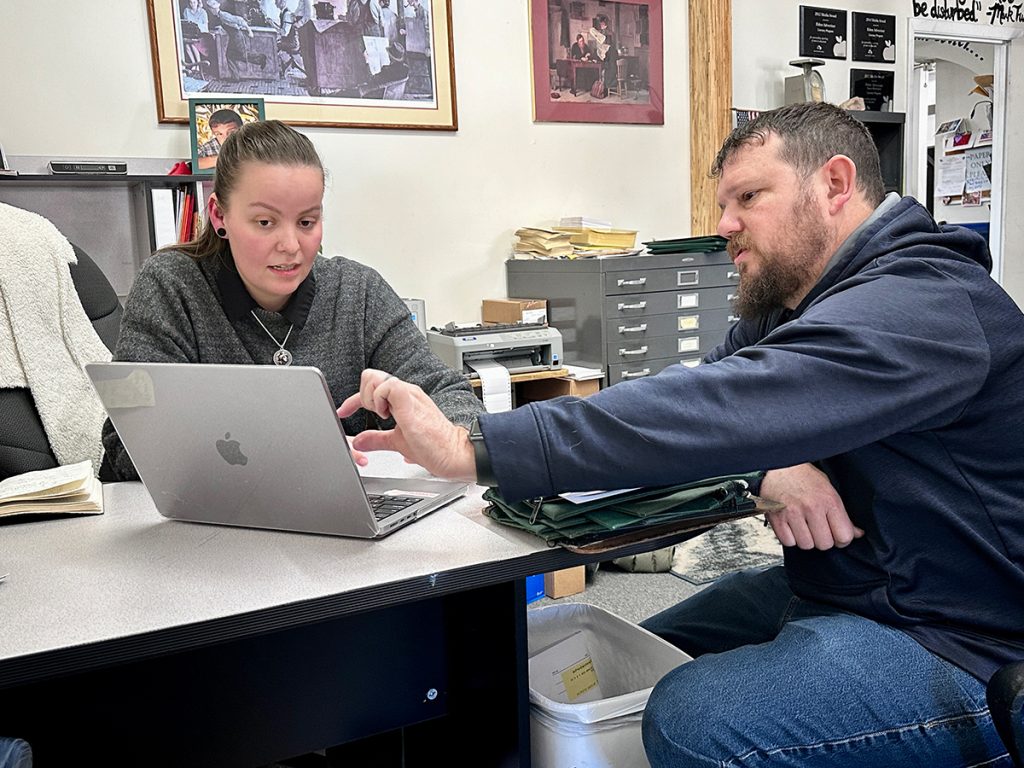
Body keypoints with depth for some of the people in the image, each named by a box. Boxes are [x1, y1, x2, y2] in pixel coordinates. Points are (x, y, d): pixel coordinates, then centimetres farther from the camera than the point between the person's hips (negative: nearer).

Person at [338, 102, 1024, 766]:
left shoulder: (916, 307, -24)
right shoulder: (791, 304, 10)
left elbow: (718, 409, -36)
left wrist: (469, 449, -39)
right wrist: (769, 470, -23)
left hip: (955, 642, -9)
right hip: (832, 589, 9)